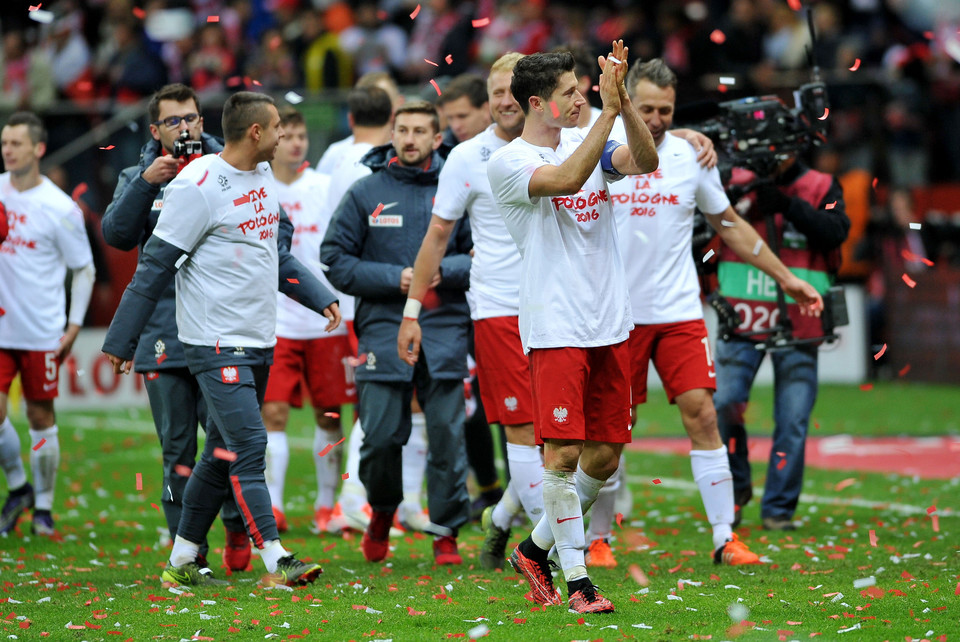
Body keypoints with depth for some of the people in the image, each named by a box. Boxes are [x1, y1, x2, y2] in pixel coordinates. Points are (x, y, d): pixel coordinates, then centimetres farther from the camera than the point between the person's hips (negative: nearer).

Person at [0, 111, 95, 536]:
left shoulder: (60, 209, -8)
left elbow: (84, 269, 0)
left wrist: (73, 326, -6)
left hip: (42, 332, -3)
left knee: (41, 416, 4)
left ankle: (43, 507, 17)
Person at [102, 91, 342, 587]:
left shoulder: (262, 175, 12)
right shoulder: (198, 186, -15)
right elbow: (155, 266, -11)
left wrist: (319, 297, 15)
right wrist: (121, 342, -9)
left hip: (259, 341, 9)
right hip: (216, 342, -9)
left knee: (223, 454, 11)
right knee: (247, 447, -13)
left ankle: (181, 563, 19)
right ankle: (276, 562, -14)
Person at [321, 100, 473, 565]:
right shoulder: (365, 193, 5)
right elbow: (335, 260, 2)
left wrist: (443, 270, -10)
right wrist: (394, 279, -8)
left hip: (444, 331, 0)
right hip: (384, 329, 0)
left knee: (447, 435, -2)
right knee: (381, 436, -4)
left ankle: (446, 533, 10)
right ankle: (382, 510, 24)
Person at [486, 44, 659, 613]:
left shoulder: (588, 141, 12)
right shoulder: (508, 163, -7)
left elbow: (645, 161, -6)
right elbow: (566, 178, -25)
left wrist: (625, 100, -19)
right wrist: (610, 109, -27)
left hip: (612, 324, 6)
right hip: (556, 326, -6)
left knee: (605, 455, 8)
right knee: (563, 452, -9)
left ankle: (536, 549, 24)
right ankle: (577, 580, -4)